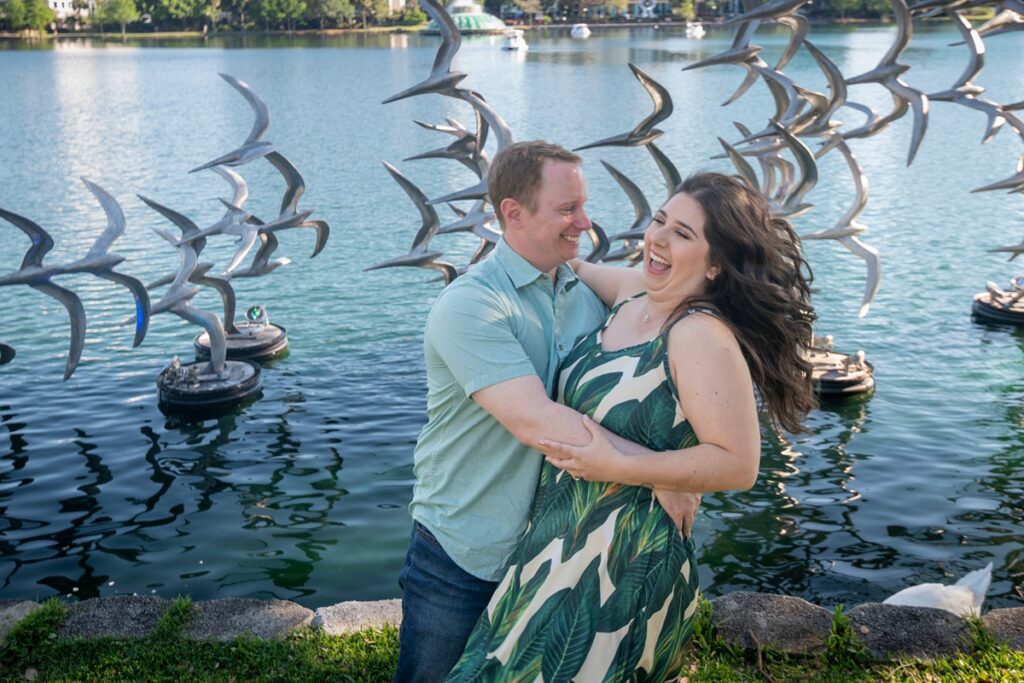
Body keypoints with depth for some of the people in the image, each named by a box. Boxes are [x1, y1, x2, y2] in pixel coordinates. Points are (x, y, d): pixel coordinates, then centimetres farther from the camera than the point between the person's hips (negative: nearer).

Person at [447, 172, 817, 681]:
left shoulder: (702, 335, -21)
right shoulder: (633, 290, 3)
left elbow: (738, 463, -23)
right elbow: (576, 269, 26)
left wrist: (618, 467, -24)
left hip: (623, 564, -8)